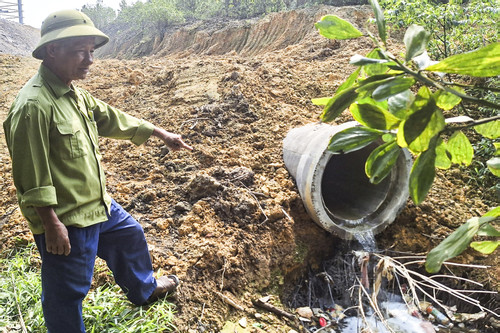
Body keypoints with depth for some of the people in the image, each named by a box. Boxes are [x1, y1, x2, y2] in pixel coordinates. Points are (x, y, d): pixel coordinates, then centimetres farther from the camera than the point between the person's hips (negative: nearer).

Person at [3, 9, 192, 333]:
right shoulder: (33, 105, -25)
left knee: (131, 236, 28)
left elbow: (109, 118, 16)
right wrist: (52, 225, -21)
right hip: (65, 220, -10)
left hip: (98, 203, 10)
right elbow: (32, 176, -24)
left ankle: (144, 289, 54)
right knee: (67, 291, 8)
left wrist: (159, 132, 17)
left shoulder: (73, 92, 5)